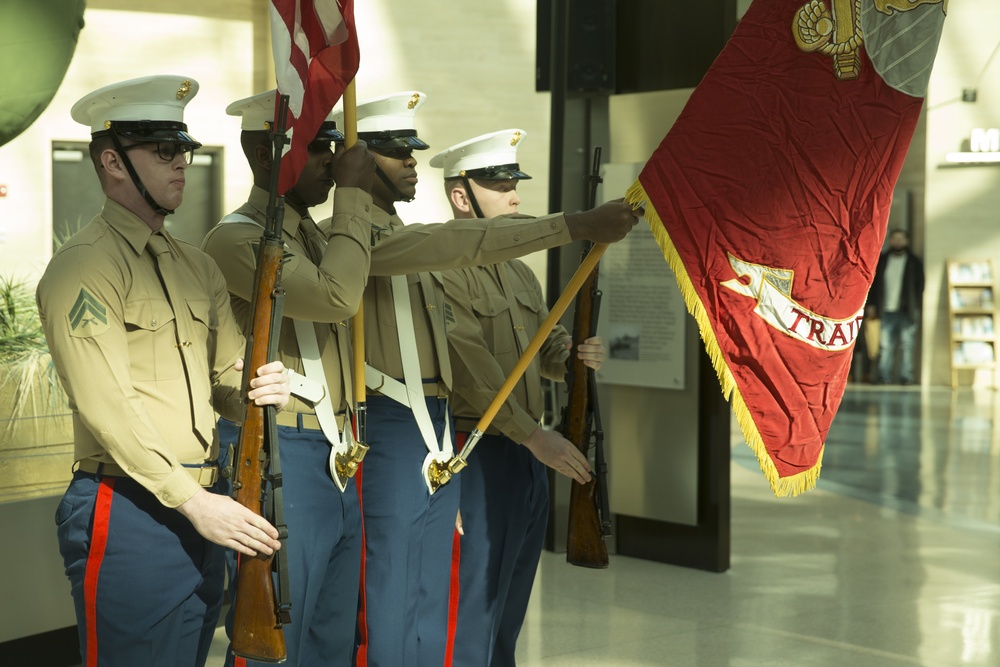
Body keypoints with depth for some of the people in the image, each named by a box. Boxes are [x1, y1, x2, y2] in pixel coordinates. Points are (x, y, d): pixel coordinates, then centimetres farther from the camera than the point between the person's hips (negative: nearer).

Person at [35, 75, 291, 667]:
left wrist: (260, 389, -9)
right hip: (131, 515, -7)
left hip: (206, 509, 8)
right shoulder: (84, 267, -10)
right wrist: (192, 501, -20)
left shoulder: (198, 267, 16)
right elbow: (106, 407, -17)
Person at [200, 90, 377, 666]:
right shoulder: (237, 239, -14)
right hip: (276, 460, -9)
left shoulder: (311, 235, 16)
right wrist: (355, 197, -18)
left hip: (332, 458, 9)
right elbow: (337, 296, -27)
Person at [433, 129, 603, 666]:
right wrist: (534, 434, -24)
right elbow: (471, 366, -21)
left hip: (530, 456, 9)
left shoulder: (520, 272, 16)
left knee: (510, 607, 16)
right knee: (473, 607, -3)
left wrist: (576, 355, -4)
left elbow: (548, 348, 19)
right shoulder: (444, 270, -13)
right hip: (478, 456, -9)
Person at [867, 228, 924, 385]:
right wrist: (871, 304, 6)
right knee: (885, 346, -2)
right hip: (887, 311, 2)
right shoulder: (882, 261, 12)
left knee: (906, 347, -2)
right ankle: (884, 378, -1)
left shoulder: (914, 262, 7)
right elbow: (874, 283, 14)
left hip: (907, 312, -2)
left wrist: (916, 306, -3)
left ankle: (906, 378, 1)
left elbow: (920, 285, 5)